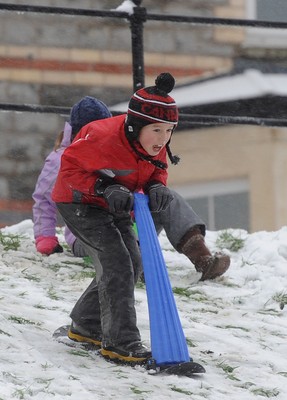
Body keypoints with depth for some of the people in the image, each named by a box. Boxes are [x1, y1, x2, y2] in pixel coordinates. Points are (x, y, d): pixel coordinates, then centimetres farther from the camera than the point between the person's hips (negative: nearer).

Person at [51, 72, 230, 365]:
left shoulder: (155, 144, -14)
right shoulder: (102, 138, -36)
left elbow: (156, 171, 3)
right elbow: (70, 167, -24)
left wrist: (156, 186, -21)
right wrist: (105, 189, -35)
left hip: (114, 206, 8)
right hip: (79, 201, -8)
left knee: (132, 263, 7)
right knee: (117, 261, -20)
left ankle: (86, 326, 22)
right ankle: (120, 341, -22)